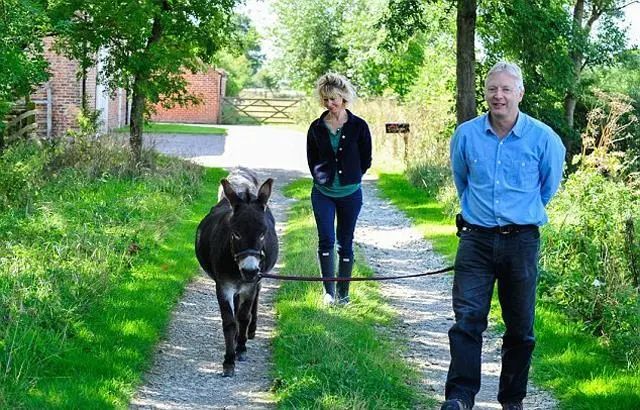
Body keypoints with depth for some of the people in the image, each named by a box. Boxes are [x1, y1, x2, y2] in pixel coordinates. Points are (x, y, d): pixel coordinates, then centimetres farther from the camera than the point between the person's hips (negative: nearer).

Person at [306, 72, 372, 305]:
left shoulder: (358, 126, -3)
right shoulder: (317, 128, 2)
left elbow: (366, 160, 5)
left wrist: (351, 179, 3)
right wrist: (320, 177, 4)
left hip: (350, 193, -1)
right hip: (323, 193, 1)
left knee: (345, 243, 6)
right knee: (326, 240, -9)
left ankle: (343, 293, 14)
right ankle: (329, 290, -3)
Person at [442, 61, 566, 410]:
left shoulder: (543, 138, -5)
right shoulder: (466, 134, -1)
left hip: (521, 240, 0)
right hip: (476, 238, 1)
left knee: (520, 327, 8)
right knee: (467, 318, -10)